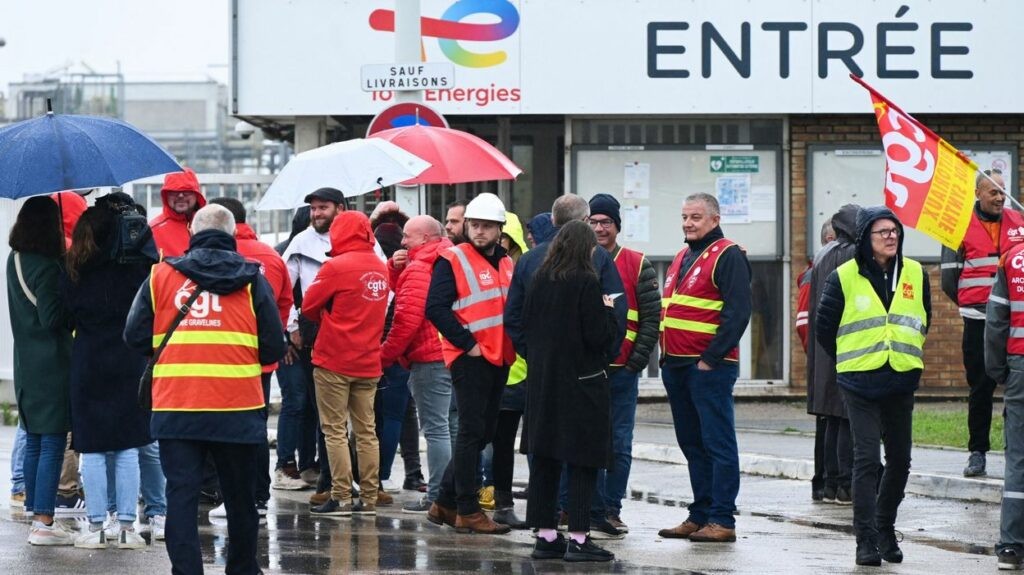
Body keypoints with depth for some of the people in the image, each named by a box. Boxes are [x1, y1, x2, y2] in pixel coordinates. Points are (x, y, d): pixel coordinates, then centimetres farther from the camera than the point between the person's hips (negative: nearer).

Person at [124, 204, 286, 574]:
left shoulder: (161, 275, 4)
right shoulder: (252, 280, 2)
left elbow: (136, 338, 4)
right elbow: (273, 348, 0)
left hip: (175, 408, 0)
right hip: (237, 406, 0)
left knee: (181, 494, 1)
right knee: (239, 496, 14)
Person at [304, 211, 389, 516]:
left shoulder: (337, 267, -13)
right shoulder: (380, 268, 6)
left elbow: (308, 306, -7)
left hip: (334, 360, -6)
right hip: (368, 362, 6)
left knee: (335, 430, 0)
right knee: (366, 431, 9)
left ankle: (341, 497, -4)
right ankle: (368, 499, 9)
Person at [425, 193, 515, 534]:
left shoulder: (507, 264, 16)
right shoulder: (453, 260, -7)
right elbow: (436, 307, -15)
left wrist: (513, 344, 8)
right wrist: (467, 342, -17)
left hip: (500, 359, 8)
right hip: (469, 358, -8)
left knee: (483, 433, 11)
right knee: (472, 432, -7)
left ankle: (445, 503, 21)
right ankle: (467, 511, -4)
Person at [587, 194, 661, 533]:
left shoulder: (637, 266, 4)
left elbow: (651, 317, 1)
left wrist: (637, 361, -7)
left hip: (622, 370, -1)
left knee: (619, 444, 2)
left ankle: (611, 508, 8)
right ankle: (595, 507, 8)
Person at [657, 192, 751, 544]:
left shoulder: (728, 257, -8)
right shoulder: (682, 259, 20)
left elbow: (738, 313, -15)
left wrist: (712, 358, -18)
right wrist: (666, 355, 15)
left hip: (709, 367, -9)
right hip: (676, 366, 9)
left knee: (717, 443, -7)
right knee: (692, 444, 12)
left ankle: (722, 520, -7)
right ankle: (700, 515, 17)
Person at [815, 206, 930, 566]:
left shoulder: (915, 274, 5)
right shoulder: (844, 277, -5)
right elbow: (824, 327, 4)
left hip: (901, 383, 4)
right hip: (860, 384, -4)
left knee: (900, 460, 9)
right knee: (867, 459, -10)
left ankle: (886, 528, 26)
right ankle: (866, 539, -7)